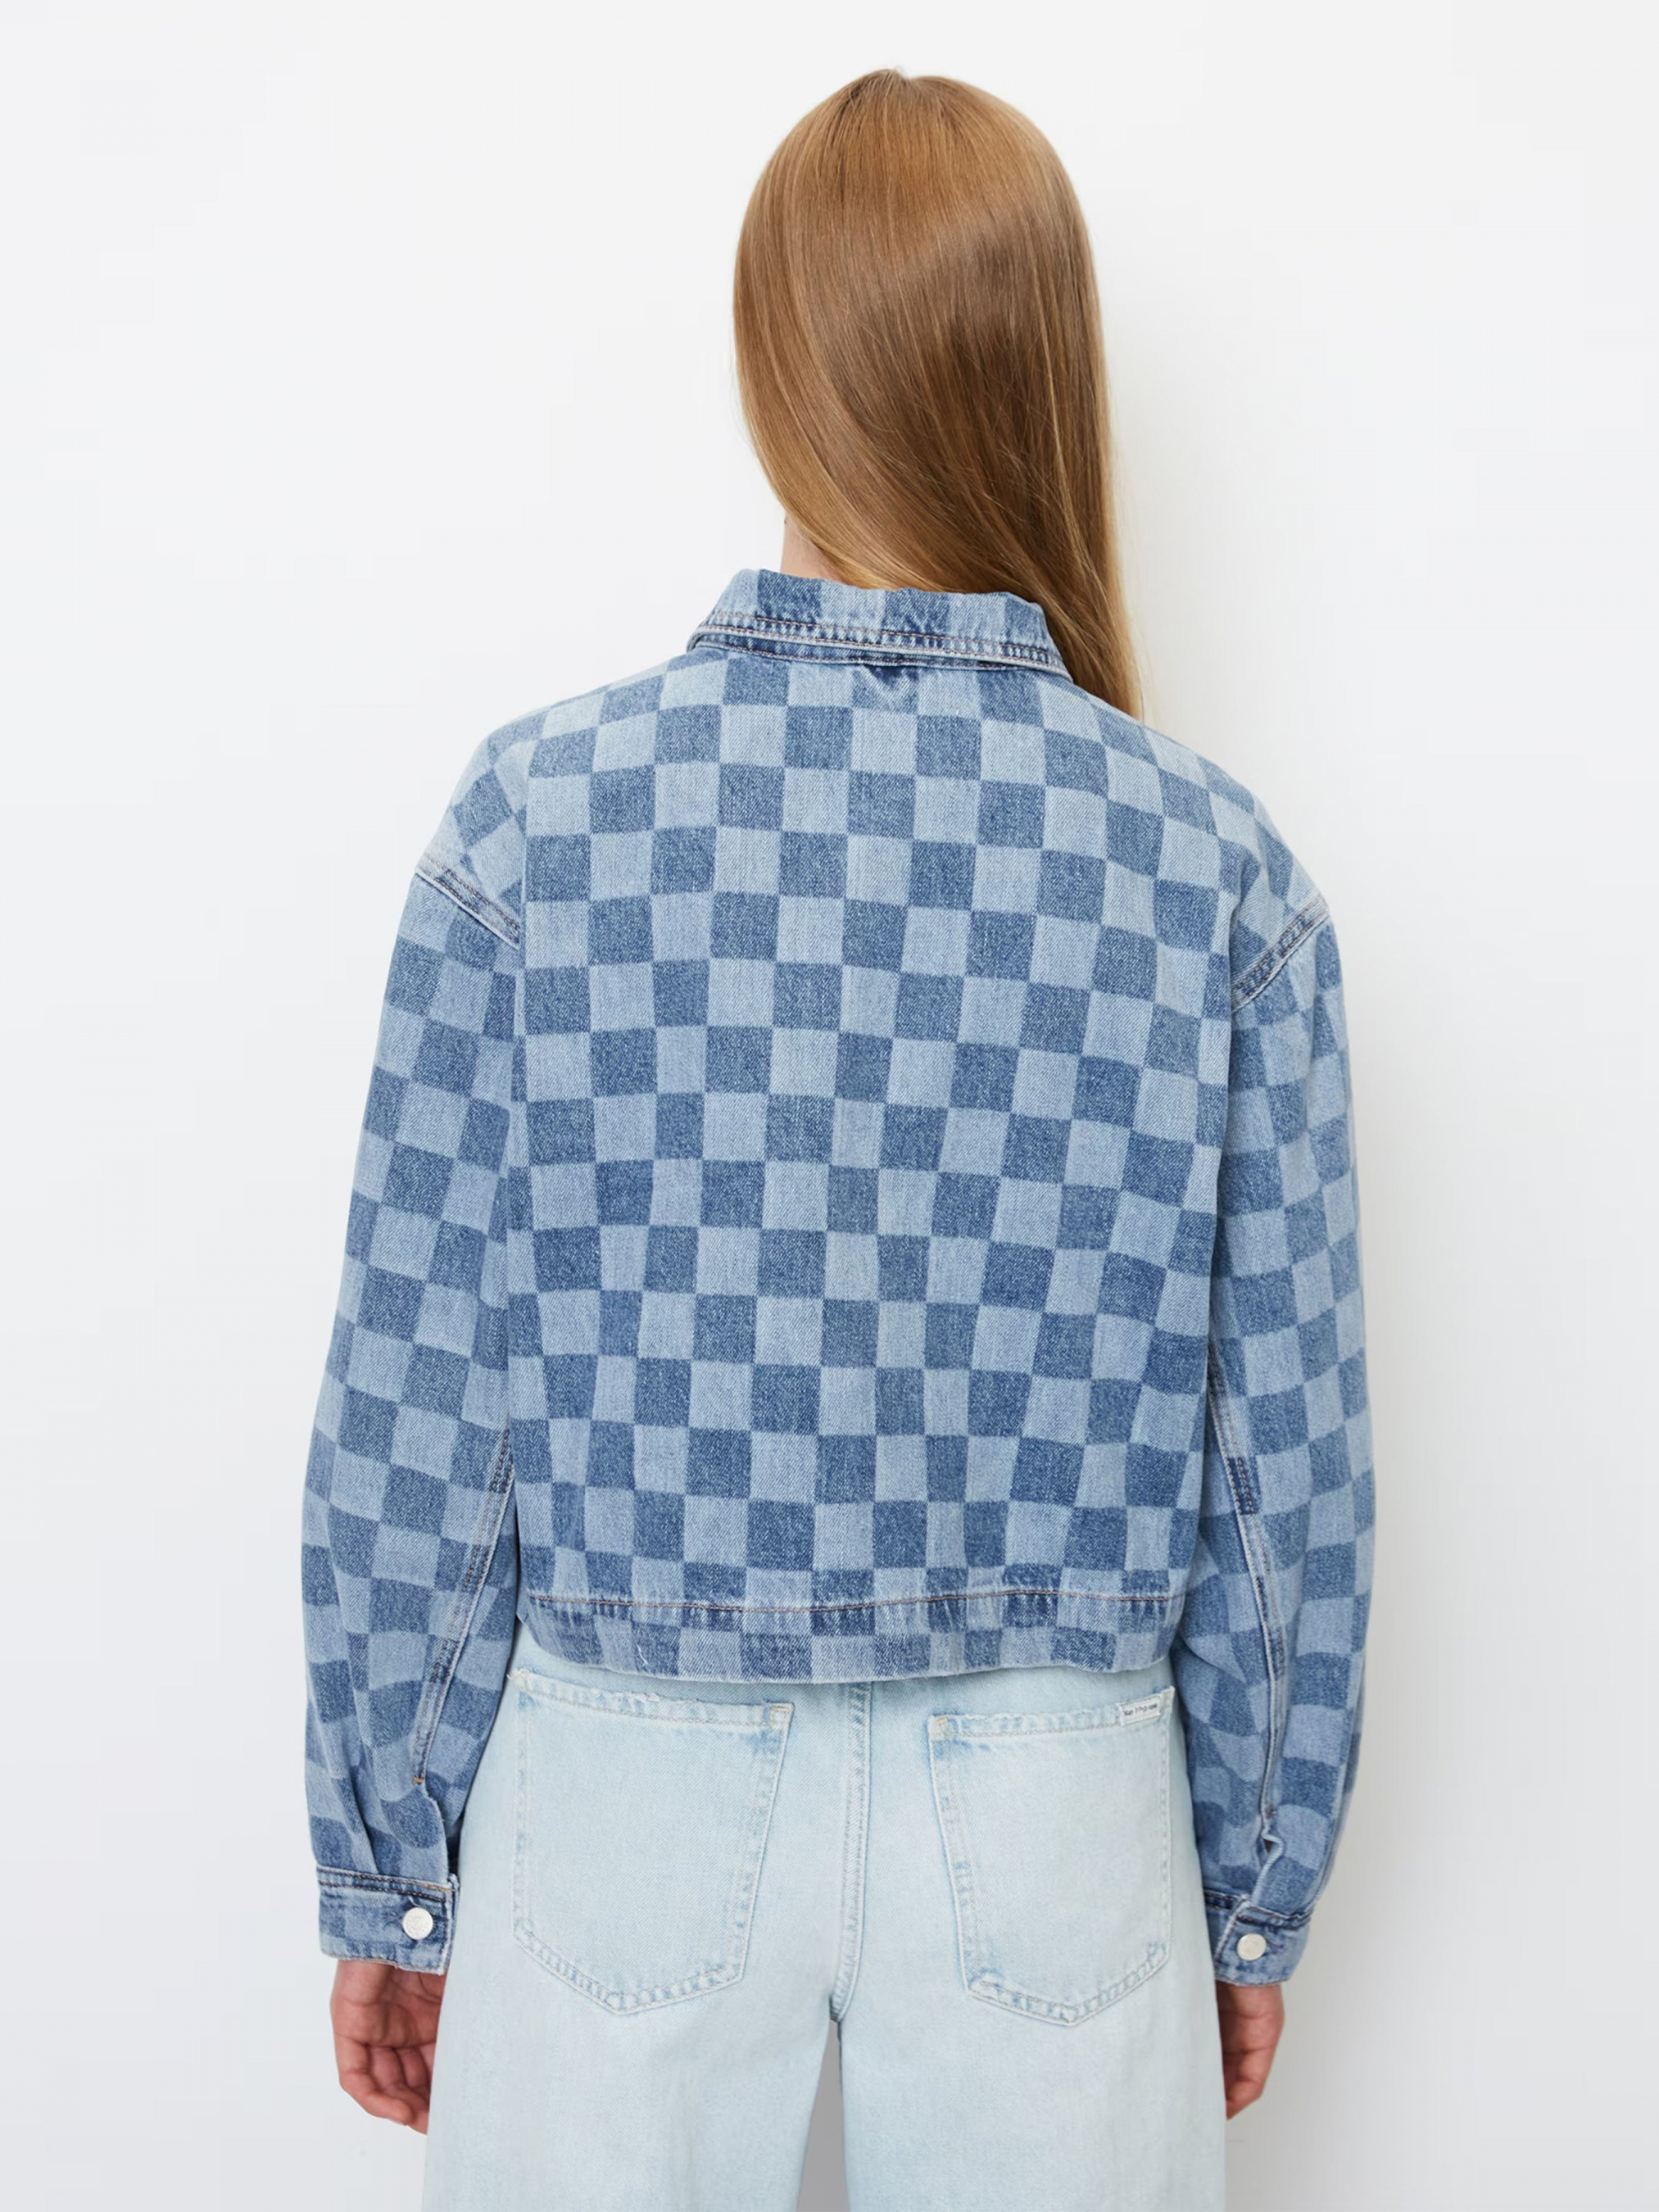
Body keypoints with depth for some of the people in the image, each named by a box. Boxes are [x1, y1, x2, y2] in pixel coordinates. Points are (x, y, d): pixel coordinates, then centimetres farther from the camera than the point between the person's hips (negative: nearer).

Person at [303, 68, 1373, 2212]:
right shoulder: (1218, 870, -10)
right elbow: (1282, 1462, -5)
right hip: (1055, 1808, 1)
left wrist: (385, 1877, 5)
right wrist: (1255, 1901, 10)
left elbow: (411, 1417, -9)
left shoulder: (534, 818, -13)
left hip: (627, 1790, 0)